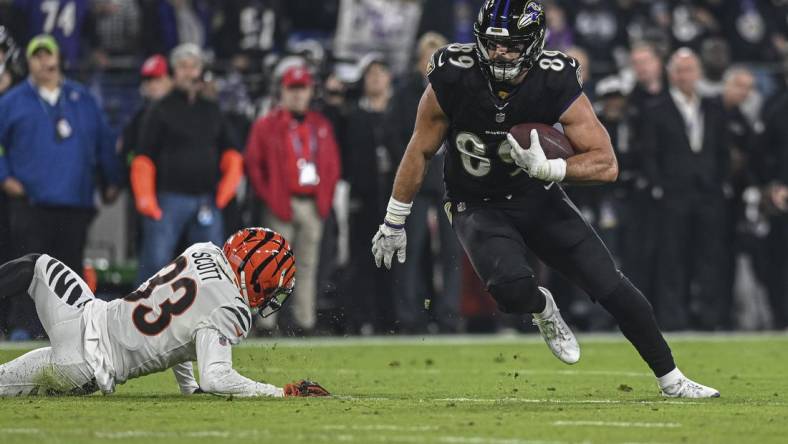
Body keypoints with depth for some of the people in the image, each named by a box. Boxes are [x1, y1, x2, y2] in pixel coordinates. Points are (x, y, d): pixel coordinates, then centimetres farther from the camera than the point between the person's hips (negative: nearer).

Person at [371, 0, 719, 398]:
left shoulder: (556, 85, -21)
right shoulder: (452, 80, -20)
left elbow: (607, 165, -19)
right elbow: (419, 154, -5)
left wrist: (547, 168, -36)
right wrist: (392, 225, 2)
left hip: (538, 199, 1)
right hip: (478, 208, -1)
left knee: (611, 287, -6)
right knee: (512, 288, -30)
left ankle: (671, 380, 11)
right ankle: (543, 309, 8)